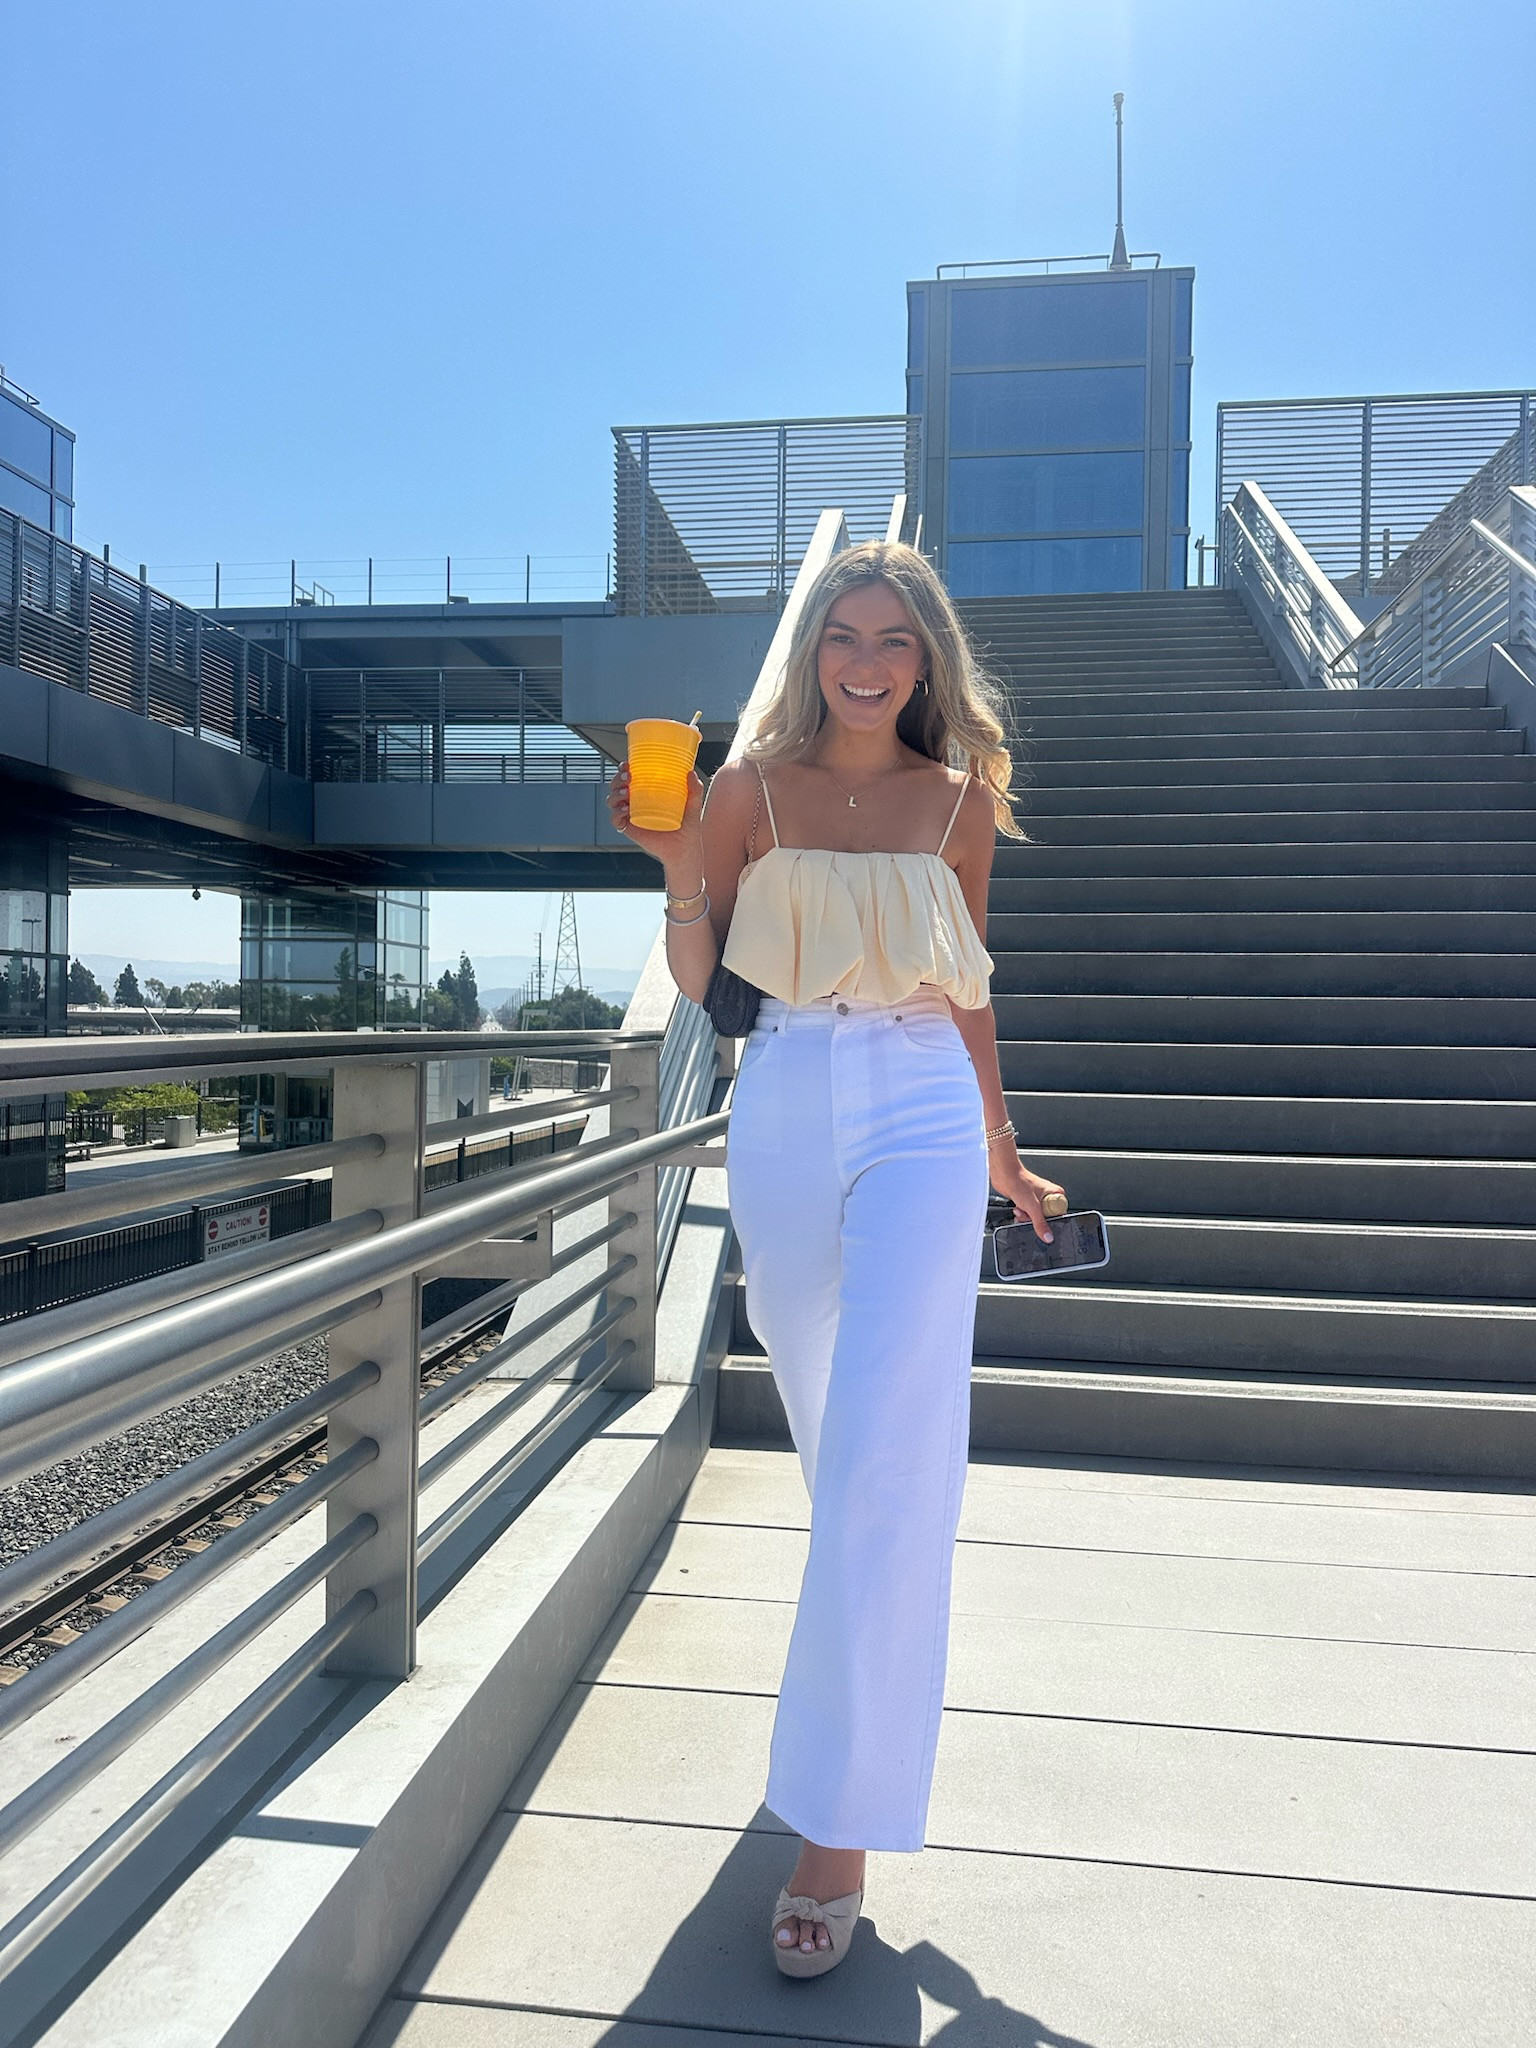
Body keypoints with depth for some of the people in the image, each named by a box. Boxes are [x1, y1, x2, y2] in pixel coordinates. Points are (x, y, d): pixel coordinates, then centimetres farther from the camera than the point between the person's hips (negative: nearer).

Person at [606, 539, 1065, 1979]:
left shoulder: (958, 800, 5)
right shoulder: (753, 787, 4)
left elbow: (965, 991, 12)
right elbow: (693, 978, 4)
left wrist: (998, 1146, 16)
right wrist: (675, 859, -13)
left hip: (921, 1117, -1)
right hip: (786, 1113, 2)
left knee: (887, 1454, -9)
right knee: (822, 1411, 18)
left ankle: (841, 1826, 0)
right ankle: (877, 1630, 51)